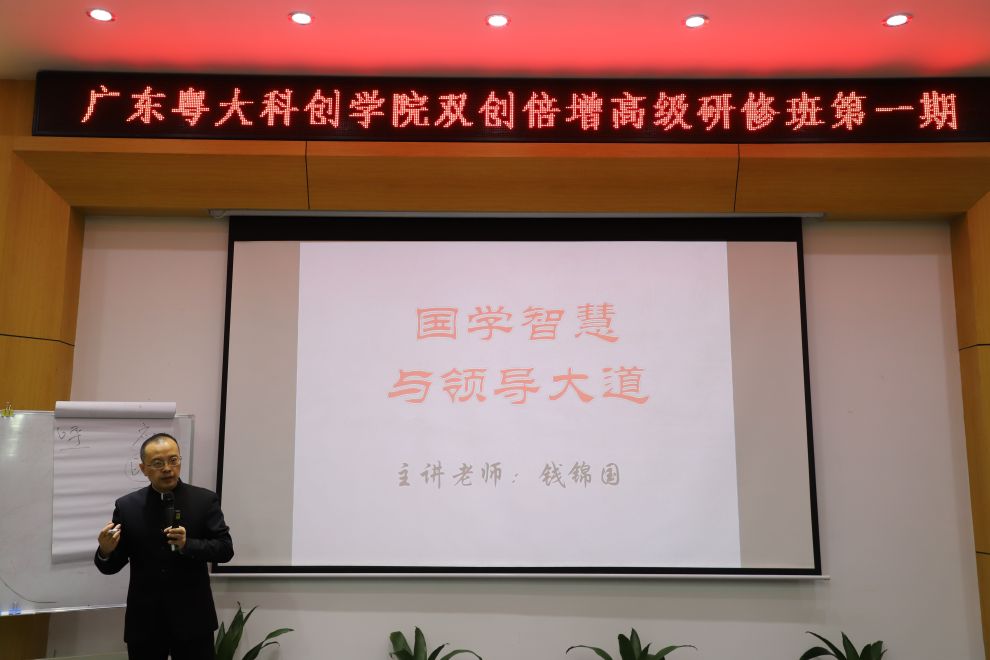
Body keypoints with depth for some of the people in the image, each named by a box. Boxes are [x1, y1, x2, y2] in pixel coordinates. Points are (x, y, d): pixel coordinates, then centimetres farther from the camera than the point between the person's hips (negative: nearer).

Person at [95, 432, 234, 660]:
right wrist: (106, 551, -20)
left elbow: (225, 548, -7)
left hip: (192, 619, -1)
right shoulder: (127, 506, 1)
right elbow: (111, 567, 2)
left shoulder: (205, 500, -2)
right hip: (144, 622, 2)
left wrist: (187, 545, -23)